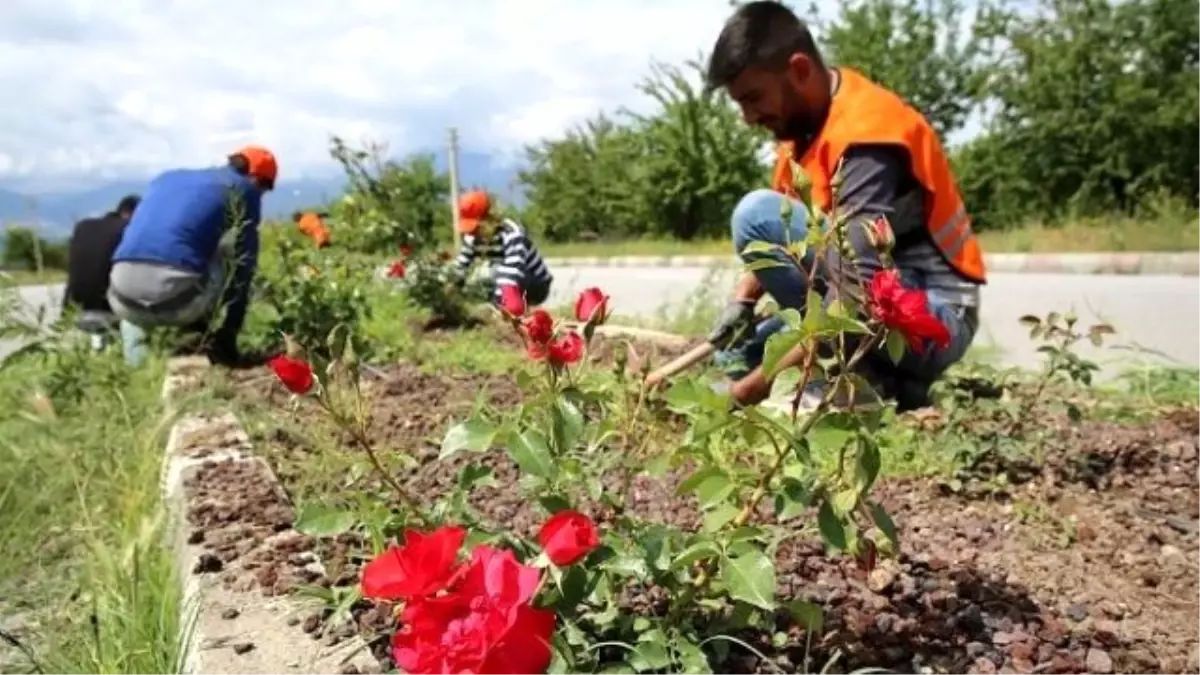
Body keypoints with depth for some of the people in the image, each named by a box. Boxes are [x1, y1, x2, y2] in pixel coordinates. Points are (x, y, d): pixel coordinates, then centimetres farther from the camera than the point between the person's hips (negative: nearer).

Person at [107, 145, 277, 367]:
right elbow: (243, 264, 14)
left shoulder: (168, 177, 30)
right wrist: (229, 336, 22)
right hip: (176, 298, -5)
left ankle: (137, 355, 19)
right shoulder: (243, 188, 15)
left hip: (124, 300, 5)